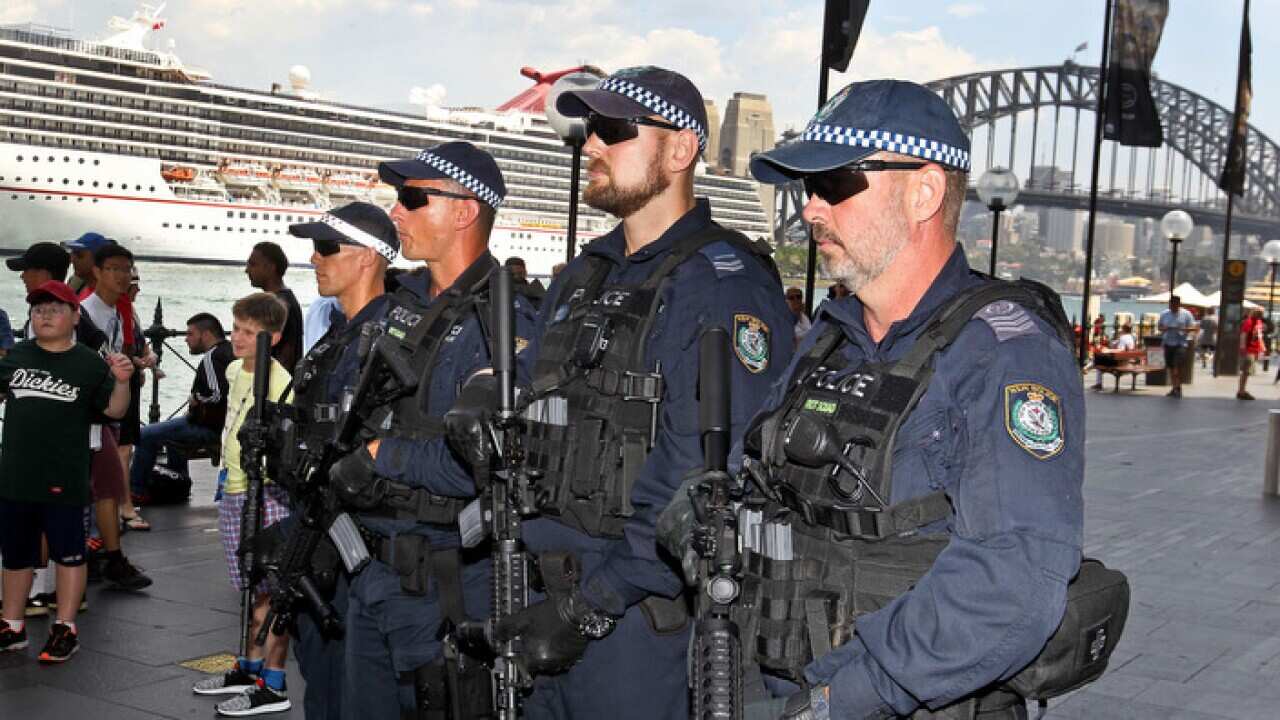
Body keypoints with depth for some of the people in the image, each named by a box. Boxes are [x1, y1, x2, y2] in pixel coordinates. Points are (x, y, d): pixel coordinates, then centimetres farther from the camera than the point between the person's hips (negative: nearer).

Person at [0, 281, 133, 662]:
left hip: (64, 481, -5)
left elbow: (114, 410, -6)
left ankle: (65, 630, 13)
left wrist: (121, 382, -24)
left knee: (68, 554, 3)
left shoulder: (89, 364, -4)